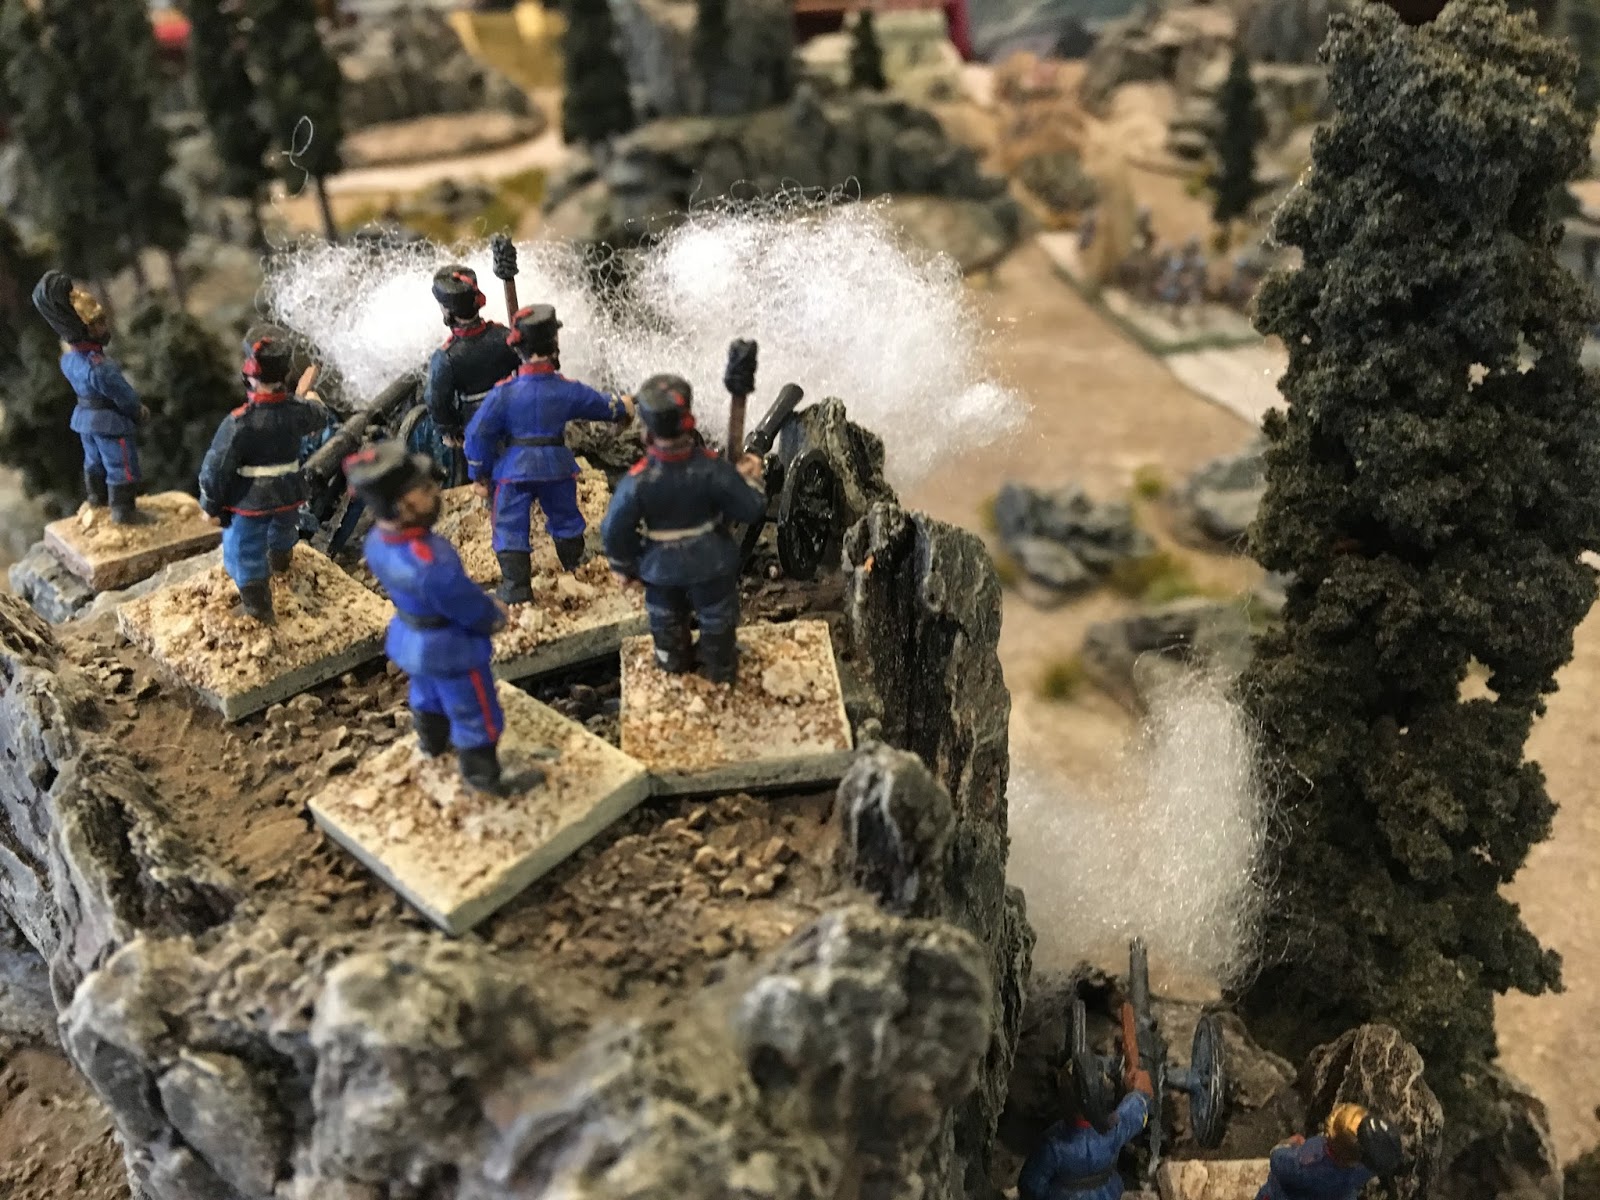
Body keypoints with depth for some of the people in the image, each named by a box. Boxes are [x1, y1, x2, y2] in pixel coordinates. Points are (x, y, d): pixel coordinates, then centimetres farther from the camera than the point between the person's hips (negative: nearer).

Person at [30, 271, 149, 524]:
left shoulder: (69, 356, -8)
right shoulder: (98, 368, -35)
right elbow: (124, 396, -23)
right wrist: (138, 413, -1)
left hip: (85, 416, 8)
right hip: (110, 422, -8)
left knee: (95, 461, 28)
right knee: (122, 467, 10)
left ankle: (97, 498, 47)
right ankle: (123, 510, 23)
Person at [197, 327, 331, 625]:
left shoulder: (238, 422, -30)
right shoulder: (297, 411, -17)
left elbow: (216, 469, -23)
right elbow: (320, 420, 9)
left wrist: (210, 506, -7)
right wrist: (313, 400, 32)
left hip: (249, 501, -5)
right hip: (287, 495, 5)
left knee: (246, 551, 15)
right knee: (283, 532, 34)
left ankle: (258, 606, 27)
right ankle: (280, 562, 64)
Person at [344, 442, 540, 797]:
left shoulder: (378, 540, -18)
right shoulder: (431, 565, -44)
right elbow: (472, 610, -25)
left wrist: (485, 604, 1)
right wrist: (496, 616, -3)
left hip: (412, 639, 8)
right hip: (452, 650, -8)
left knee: (428, 695, 35)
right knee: (476, 716, 18)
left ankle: (433, 743, 63)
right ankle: (486, 778, 40)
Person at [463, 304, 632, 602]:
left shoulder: (504, 392, -15)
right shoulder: (567, 390, -9)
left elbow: (478, 433, -13)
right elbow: (602, 405, 9)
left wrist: (479, 475, 0)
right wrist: (622, 406, 33)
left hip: (514, 469, -3)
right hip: (556, 466, 3)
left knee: (510, 527, 6)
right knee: (565, 519, 23)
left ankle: (516, 589, 3)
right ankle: (576, 572, 42)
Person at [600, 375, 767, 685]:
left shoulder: (637, 480, -31)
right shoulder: (712, 468, -31)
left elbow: (615, 530, -19)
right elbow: (751, 510, -21)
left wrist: (623, 567, 0)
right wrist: (750, 478, -1)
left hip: (661, 567, 0)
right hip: (711, 564, 0)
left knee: (667, 622, 29)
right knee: (717, 620, 27)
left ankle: (675, 668, 53)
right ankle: (721, 671, 49)